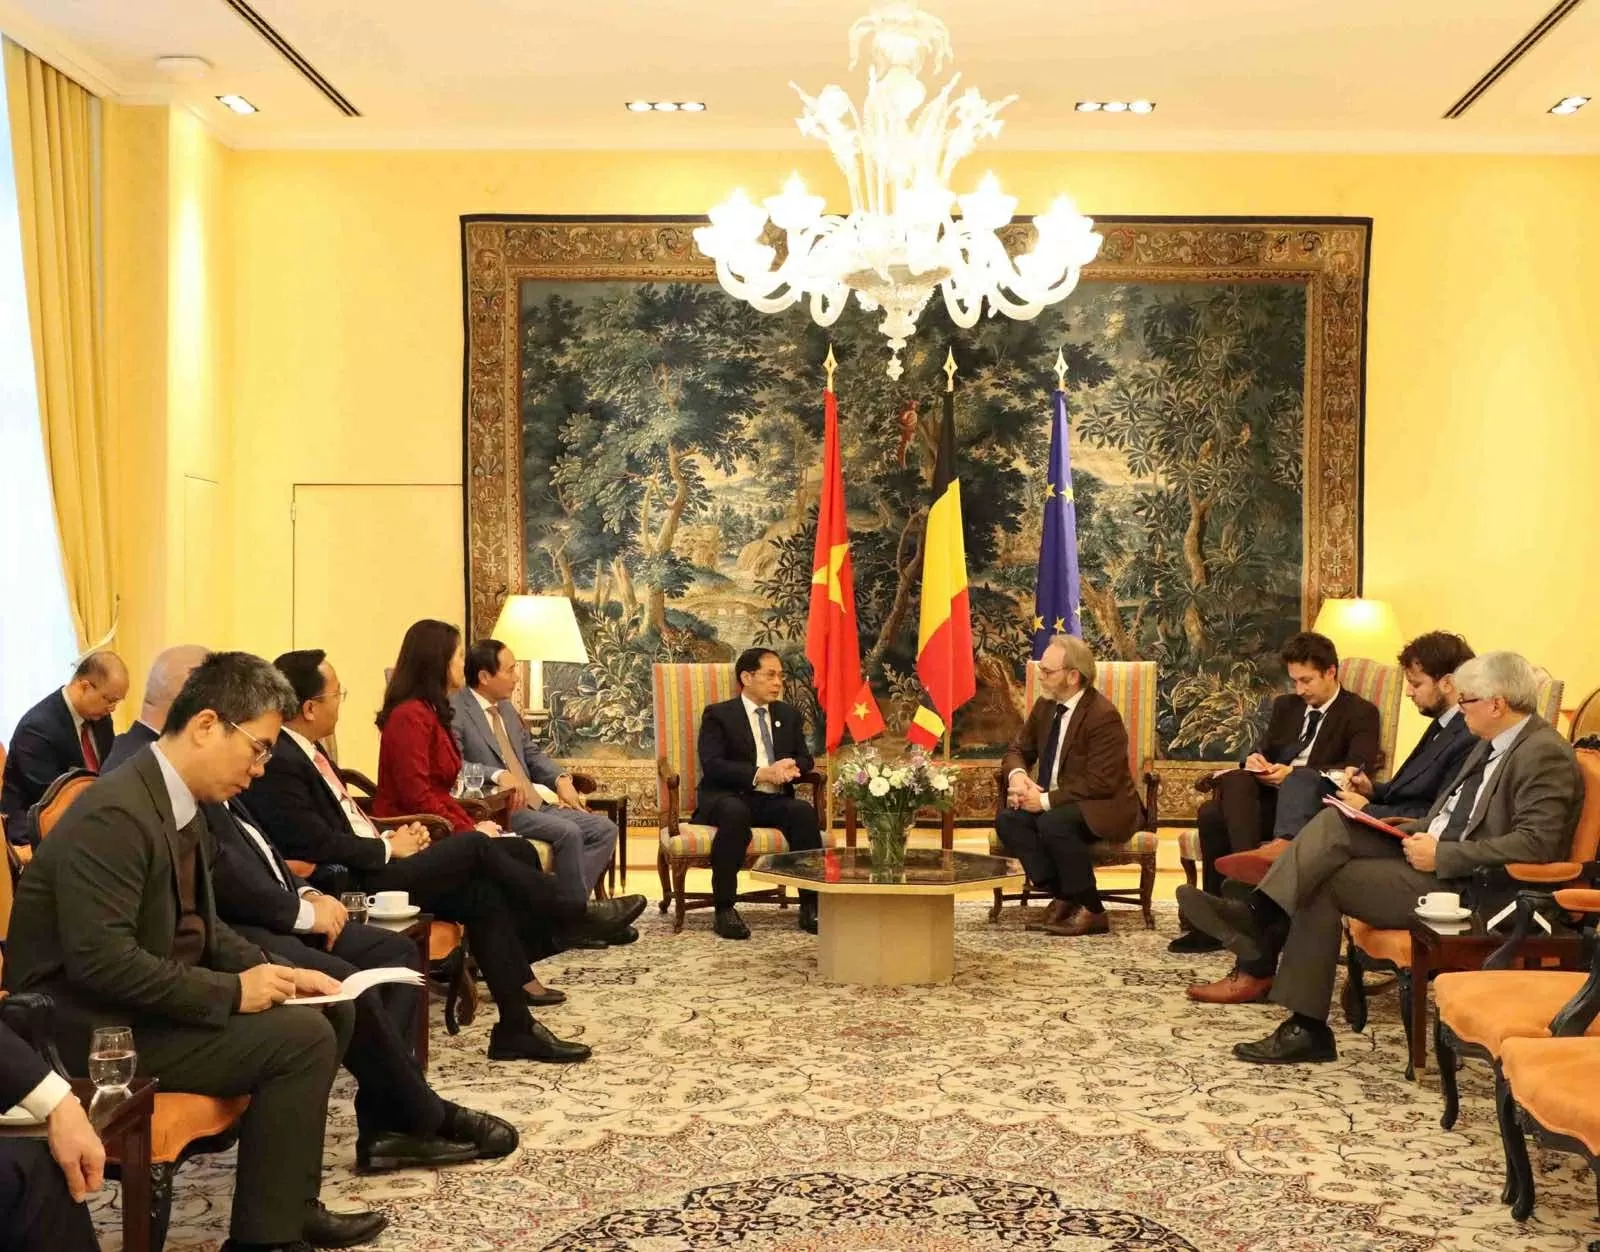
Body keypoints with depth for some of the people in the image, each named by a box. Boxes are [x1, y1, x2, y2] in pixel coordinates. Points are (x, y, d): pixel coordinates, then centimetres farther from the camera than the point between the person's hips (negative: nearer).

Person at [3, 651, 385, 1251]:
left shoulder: (183, 806, 6)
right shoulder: (116, 814, -24)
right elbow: (102, 959, -30)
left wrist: (274, 973, 0)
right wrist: (231, 990, -23)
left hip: (146, 1000, 10)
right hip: (94, 1026, -10)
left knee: (329, 1008, 8)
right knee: (301, 1037, -19)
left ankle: (287, 1201, 15)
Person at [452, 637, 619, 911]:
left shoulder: (506, 707, 19)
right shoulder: (455, 710, -9)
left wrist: (561, 778, 6)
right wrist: (498, 774, -34)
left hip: (535, 803, 9)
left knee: (604, 829, -5)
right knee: (568, 832, -27)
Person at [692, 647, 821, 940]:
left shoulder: (788, 715, 19)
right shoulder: (717, 715, 3)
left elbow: (805, 760, 15)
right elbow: (712, 765, -10)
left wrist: (791, 768, -11)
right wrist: (762, 773, -21)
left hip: (774, 800, 4)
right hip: (728, 798, -4)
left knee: (804, 812, -29)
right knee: (735, 813, -39)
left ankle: (810, 905, -25)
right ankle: (724, 910, -33)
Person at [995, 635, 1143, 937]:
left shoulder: (1103, 716, -20)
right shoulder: (1045, 705, 3)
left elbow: (1100, 783, -24)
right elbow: (1019, 750, 13)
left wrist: (1046, 800, -27)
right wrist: (1017, 774, -12)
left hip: (1103, 808, -7)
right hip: (1054, 802, 7)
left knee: (1053, 822, -36)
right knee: (1008, 819, -20)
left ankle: (1090, 910, -20)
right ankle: (1062, 896, -16)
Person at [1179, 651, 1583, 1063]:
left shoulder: (1545, 755, -15)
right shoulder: (1492, 743, 16)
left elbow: (1537, 844, -25)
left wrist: (1442, 855, -23)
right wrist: (1416, 829, 5)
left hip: (1468, 887, -9)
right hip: (1435, 851, 9)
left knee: (1325, 879, -13)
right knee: (1334, 825, -11)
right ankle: (1259, 915, -22)